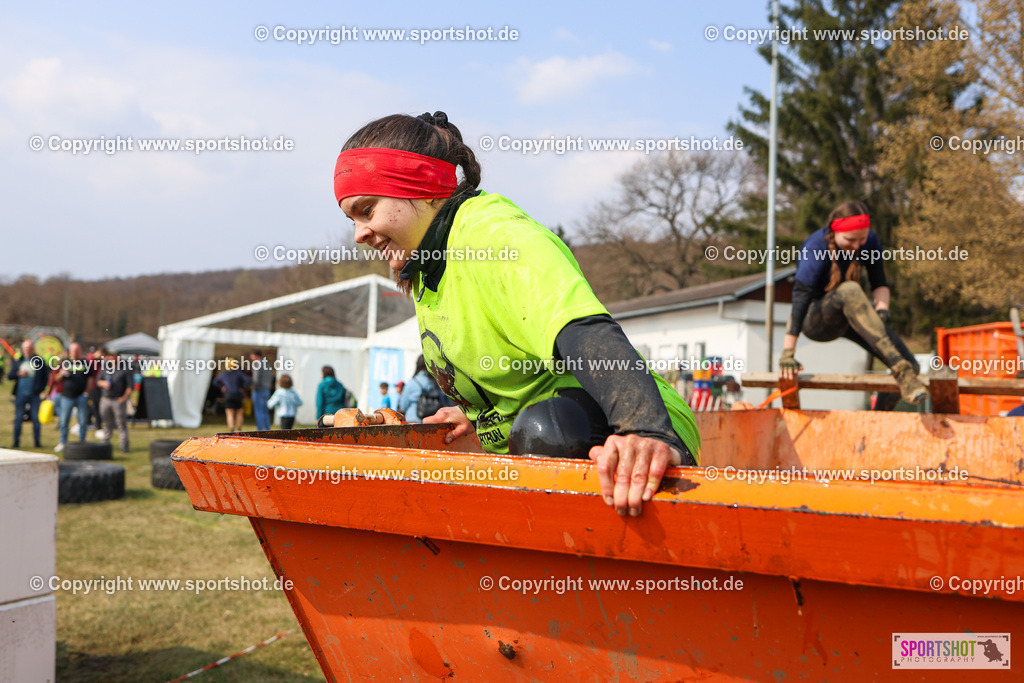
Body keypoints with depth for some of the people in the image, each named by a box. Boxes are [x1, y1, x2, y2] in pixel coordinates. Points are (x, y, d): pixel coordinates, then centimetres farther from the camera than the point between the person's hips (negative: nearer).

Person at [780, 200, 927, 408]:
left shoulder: (870, 242, -6)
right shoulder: (814, 250, -23)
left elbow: (880, 284, -5)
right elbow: (800, 299, -30)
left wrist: (882, 310, -29)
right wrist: (788, 354, -36)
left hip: (850, 317, 6)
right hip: (815, 320, -6)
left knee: (912, 367, -9)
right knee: (850, 290, -41)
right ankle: (900, 369, -49)